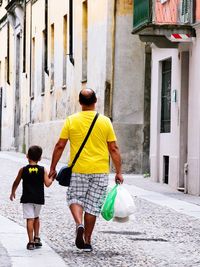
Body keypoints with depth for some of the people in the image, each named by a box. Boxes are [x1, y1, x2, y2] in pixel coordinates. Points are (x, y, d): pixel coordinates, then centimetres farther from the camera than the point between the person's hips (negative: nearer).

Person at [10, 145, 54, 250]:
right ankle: (36, 238, 22)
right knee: (36, 217, 22)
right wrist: (52, 178, 15)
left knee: (30, 219, -4)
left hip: (27, 199, -2)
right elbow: (47, 183, -5)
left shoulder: (23, 170, -4)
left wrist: (13, 193, 23)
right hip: (39, 198, 2)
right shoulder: (42, 170, -3)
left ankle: (31, 242, -9)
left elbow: (16, 183, 6)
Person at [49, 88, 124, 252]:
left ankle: (79, 224, -13)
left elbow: (60, 146, -2)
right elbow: (114, 149, -1)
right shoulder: (105, 121, -1)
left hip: (78, 170, -1)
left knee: (75, 198, 15)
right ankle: (87, 241, 14)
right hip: (100, 170, 1)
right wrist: (119, 172, 5)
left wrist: (53, 168, 8)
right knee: (92, 205, 9)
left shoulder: (71, 121, -2)